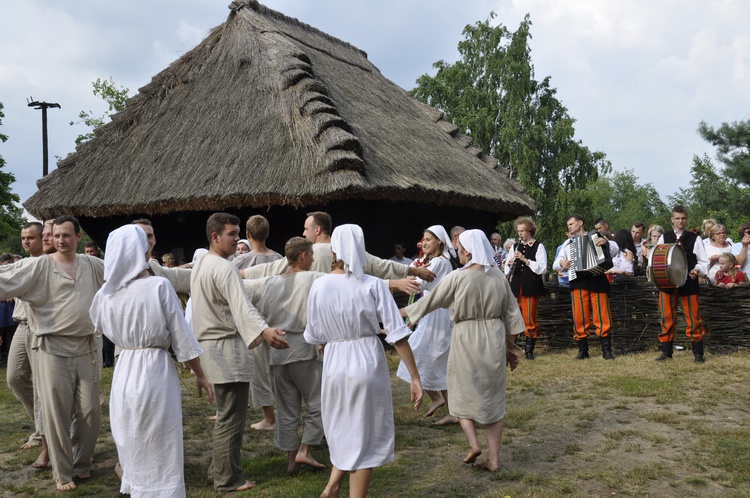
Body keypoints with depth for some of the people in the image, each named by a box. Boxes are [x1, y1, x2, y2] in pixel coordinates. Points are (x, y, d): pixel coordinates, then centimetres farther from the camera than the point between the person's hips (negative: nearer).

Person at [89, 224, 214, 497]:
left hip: (125, 370, 5)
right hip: (155, 371, -5)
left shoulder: (106, 293, 2)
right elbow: (181, 336, -9)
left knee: (134, 448, 20)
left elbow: (99, 324, 22)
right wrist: (200, 375, 0)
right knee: (160, 454, 6)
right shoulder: (159, 285, -13)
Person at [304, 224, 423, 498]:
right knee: (365, 434, 12)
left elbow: (313, 336, 2)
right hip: (368, 362, -2)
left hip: (334, 365, 3)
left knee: (345, 429, 25)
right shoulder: (373, 285, -10)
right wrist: (415, 378, -8)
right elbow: (397, 334, -13)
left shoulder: (319, 285, -5)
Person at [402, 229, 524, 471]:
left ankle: (473, 444, -1)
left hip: (466, 341, -4)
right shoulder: (498, 278, 1)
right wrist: (510, 348, 16)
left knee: (464, 394, 15)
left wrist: (400, 312, 9)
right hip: (494, 340, 4)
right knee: (493, 399, 12)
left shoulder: (457, 278, -13)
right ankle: (494, 458, 13)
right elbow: (512, 316, 5)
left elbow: (429, 301, -5)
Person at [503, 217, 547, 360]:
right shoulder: (516, 246, 12)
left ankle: (529, 349, 11)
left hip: (531, 287, -4)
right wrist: (509, 264, -9)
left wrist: (525, 259, -19)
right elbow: (506, 269, 14)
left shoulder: (538, 246, -1)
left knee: (530, 320, 1)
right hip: (516, 286, 4)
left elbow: (542, 268, -10)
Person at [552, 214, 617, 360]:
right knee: (579, 318, 1)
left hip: (597, 279, -2)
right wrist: (561, 262, -5)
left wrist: (606, 242, -12)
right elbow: (555, 265, 17)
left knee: (603, 317, -3)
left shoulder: (597, 237, 13)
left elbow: (614, 251, 6)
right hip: (578, 283, 2)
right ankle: (583, 351, 11)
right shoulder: (567, 243, 19)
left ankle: (606, 350, 4)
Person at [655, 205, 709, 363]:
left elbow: (704, 262, 4)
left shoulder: (695, 238, 3)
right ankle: (666, 351, 14)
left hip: (689, 283, -2)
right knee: (667, 318, 5)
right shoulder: (664, 238, 8)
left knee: (693, 319, 0)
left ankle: (698, 353, 9)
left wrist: (697, 270, -14)